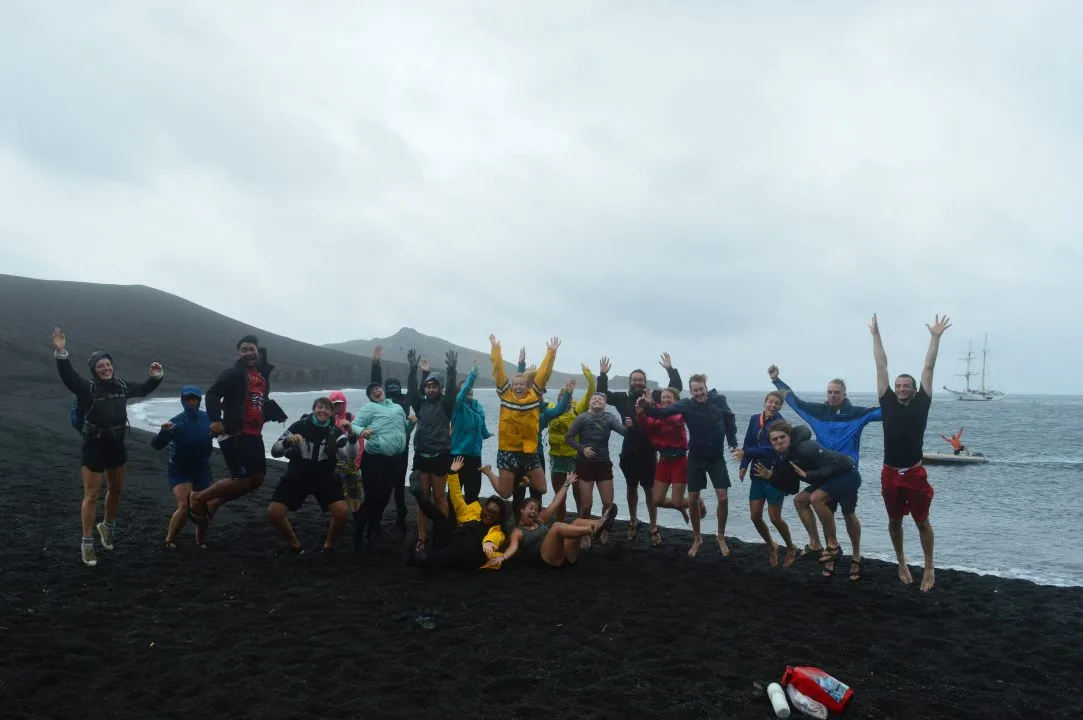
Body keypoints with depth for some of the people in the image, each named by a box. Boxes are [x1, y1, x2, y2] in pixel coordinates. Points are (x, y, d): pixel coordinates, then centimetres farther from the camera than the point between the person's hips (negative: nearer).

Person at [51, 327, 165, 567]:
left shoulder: (121, 385, 5)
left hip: (117, 446, 6)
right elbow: (68, 377, -32)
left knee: (116, 490, 19)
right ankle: (87, 543, 8)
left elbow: (143, 389, 21)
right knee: (91, 495, -2)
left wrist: (156, 376, 8)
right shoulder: (87, 387, -13)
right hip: (94, 447, -6)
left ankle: (108, 526, 43)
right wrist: (61, 353, -46)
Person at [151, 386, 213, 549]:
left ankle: (201, 540, 29)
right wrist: (164, 432, -44)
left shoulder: (207, 419, -9)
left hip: (202, 470, 3)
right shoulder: (176, 422, -18)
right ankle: (170, 539, 5)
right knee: (185, 506, -18)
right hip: (179, 471, -3)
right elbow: (156, 445, -23)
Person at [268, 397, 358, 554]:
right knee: (274, 513, -15)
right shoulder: (299, 426, -9)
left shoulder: (336, 431, -6)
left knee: (343, 511, -21)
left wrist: (351, 434, -34)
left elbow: (351, 456, -18)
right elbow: (275, 452, -11)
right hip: (297, 477, 0)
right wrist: (287, 441, -33)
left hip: (325, 479, 0)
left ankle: (328, 545, 7)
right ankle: (295, 545, 11)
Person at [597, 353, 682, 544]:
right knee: (631, 487, 16)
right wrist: (603, 374, -2)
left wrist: (670, 369, -12)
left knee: (650, 489, 5)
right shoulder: (623, 398, 4)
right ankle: (633, 522, 33)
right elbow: (602, 394, 9)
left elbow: (677, 387, -3)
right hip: (629, 451, 2)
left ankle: (653, 526, 15)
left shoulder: (654, 396, -2)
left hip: (648, 451, -2)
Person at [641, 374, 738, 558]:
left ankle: (721, 537, 16)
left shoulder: (719, 400, -10)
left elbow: (730, 419, 6)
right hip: (696, 458, 0)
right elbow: (663, 412, -19)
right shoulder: (686, 404, -14)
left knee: (723, 498, -5)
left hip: (716, 458, 0)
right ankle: (696, 539, 24)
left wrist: (733, 442, 0)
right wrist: (649, 405, -39)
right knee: (692, 501, 4)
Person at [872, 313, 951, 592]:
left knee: (922, 521, 6)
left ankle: (929, 568, 19)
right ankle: (901, 563, 31)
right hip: (890, 474, 2)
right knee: (894, 521, 13)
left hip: (915, 474, -2)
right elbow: (881, 367, 4)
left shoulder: (921, 403, 1)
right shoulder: (888, 402, 3)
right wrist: (876, 336, 8)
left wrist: (935, 337, -3)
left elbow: (928, 368, -1)